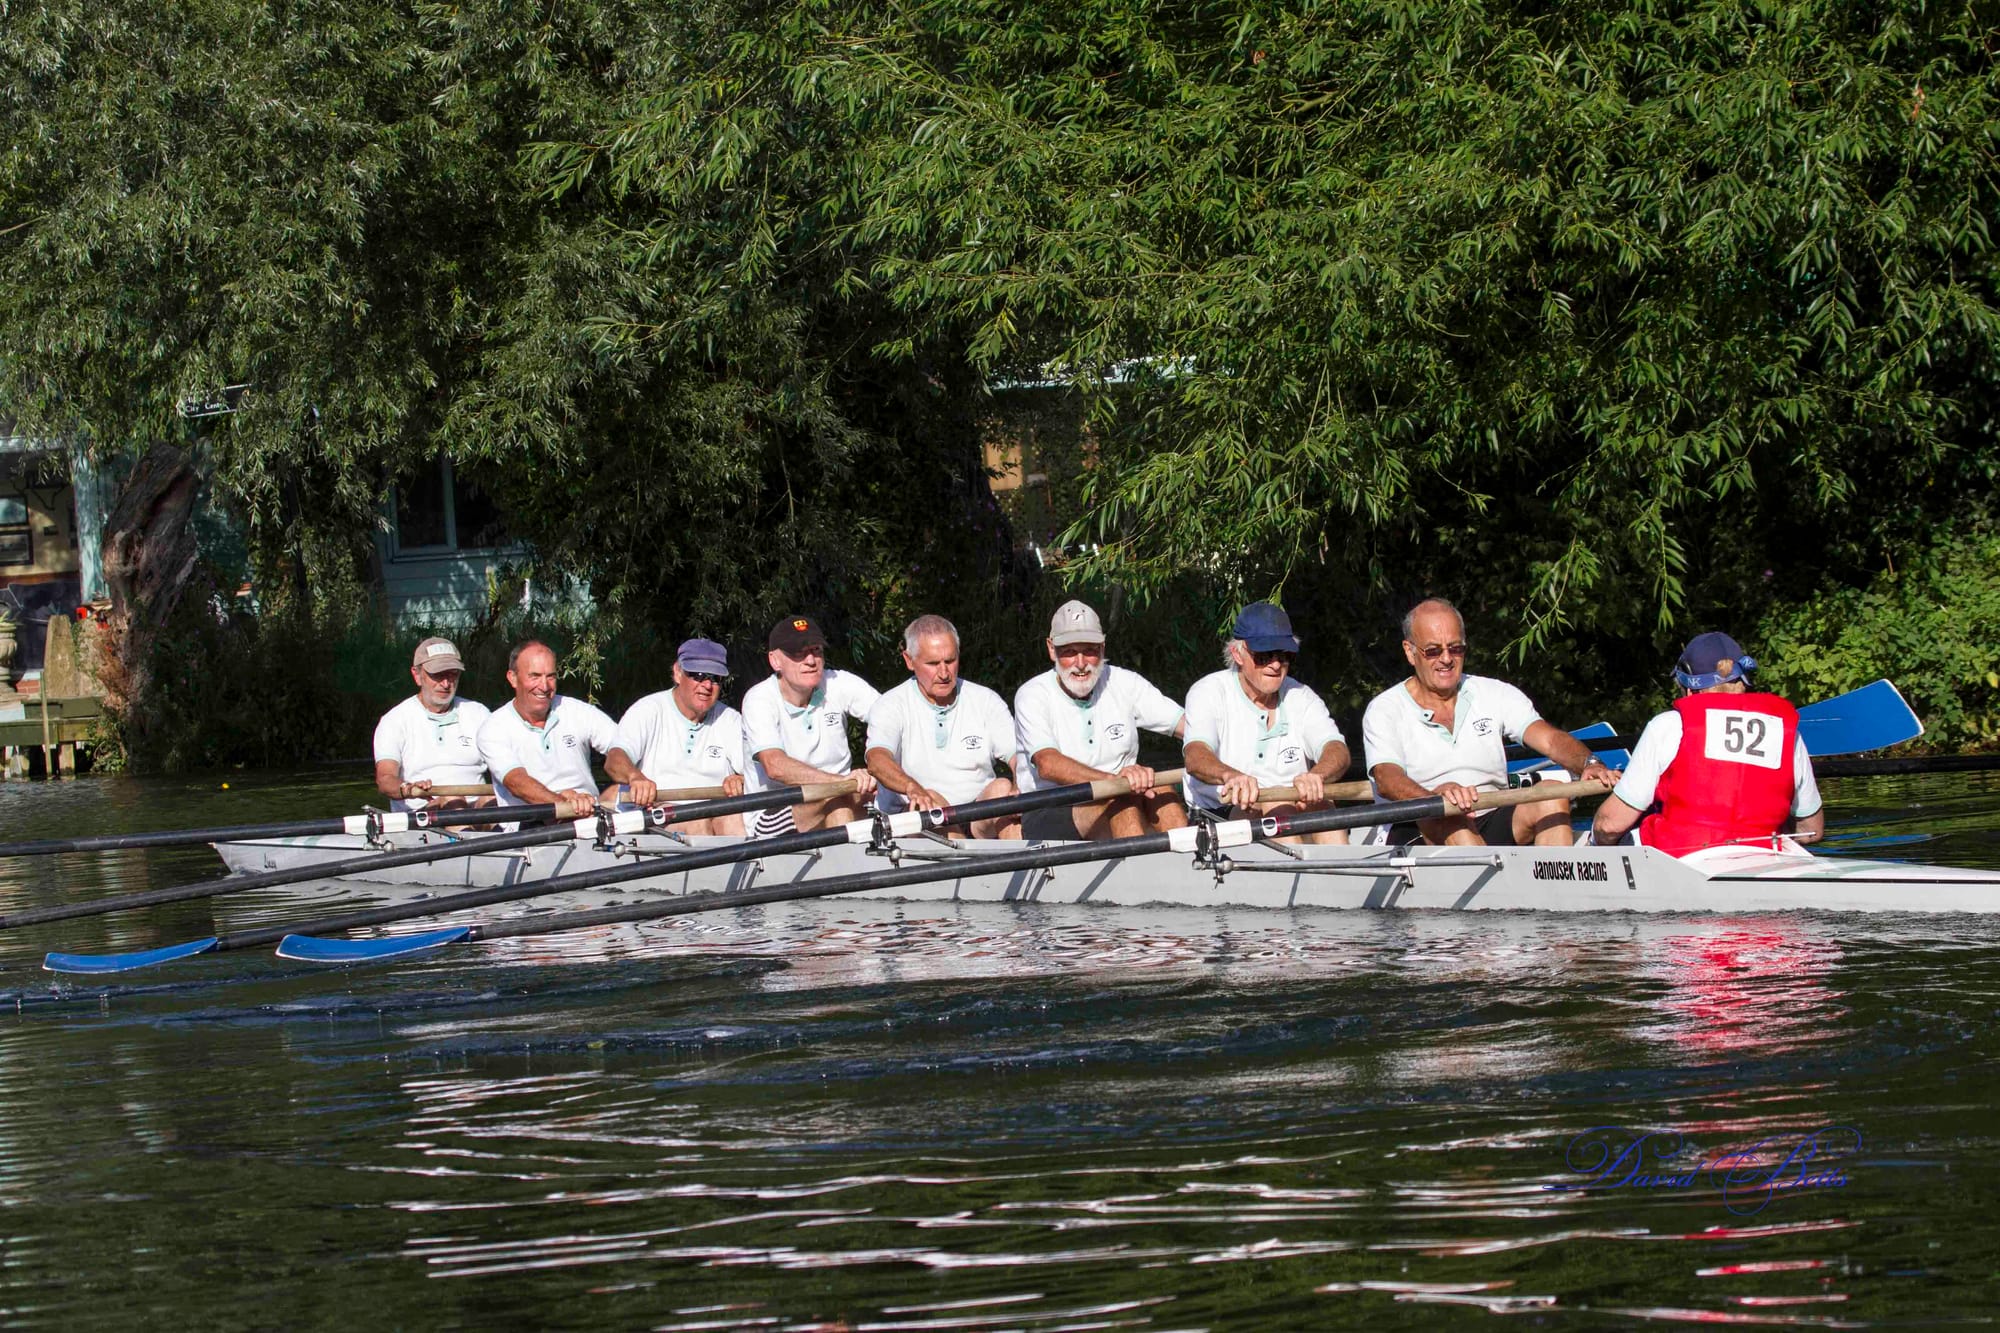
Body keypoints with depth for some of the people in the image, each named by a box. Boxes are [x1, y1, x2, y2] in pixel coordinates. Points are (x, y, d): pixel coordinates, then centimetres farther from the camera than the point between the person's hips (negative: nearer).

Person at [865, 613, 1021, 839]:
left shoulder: (986, 701, 12)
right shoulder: (892, 706, 3)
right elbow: (877, 759, -17)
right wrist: (913, 788, -40)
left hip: (981, 818, 2)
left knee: (1002, 788, -26)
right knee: (931, 800, -32)